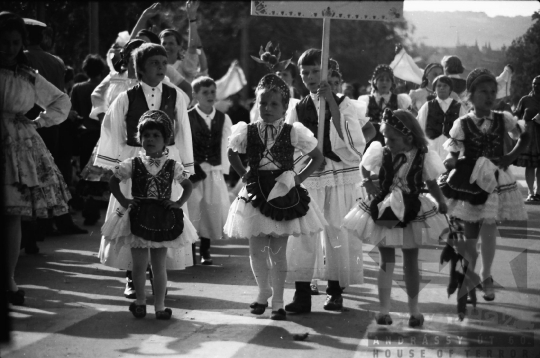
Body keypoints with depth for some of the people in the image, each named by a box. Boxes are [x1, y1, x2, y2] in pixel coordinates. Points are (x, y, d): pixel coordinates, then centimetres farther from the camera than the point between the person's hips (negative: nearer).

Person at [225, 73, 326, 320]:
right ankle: (263, 292, 30)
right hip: (256, 195, 2)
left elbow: (317, 157, 3)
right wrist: (244, 175, 7)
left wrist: (300, 178, -5)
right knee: (256, 251, 6)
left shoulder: (294, 132, -7)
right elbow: (232, 154, 18)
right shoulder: (248, 132, -2)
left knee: (278, 252, 3)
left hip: (285, 196, -2)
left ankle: (277, 302, 13)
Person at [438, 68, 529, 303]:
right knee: (470, 233, 6)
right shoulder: (462, 125, -7)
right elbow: (453, 156, -5)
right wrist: (451, 162, -27)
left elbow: (525, 137, 11)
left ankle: (486, 277, 7)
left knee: (489, 227, -10)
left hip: (496, 181, 0)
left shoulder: (503, 120, -2)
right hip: (470, 182, 0)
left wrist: (510, 157, -1)